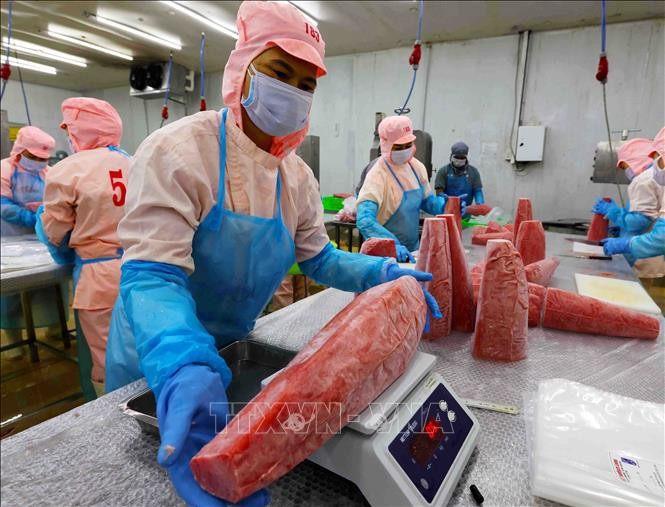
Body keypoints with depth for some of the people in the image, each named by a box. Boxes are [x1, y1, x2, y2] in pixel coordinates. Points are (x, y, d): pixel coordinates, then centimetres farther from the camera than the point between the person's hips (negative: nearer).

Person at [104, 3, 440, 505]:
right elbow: (153, 274, -32)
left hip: (231, 350, 5)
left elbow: (318, 258, 3)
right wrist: (185, 370, -49)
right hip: (156, 361, -4)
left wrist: (382, 274, -12)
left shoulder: (297, 176, -5)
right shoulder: (177, 150, -24)